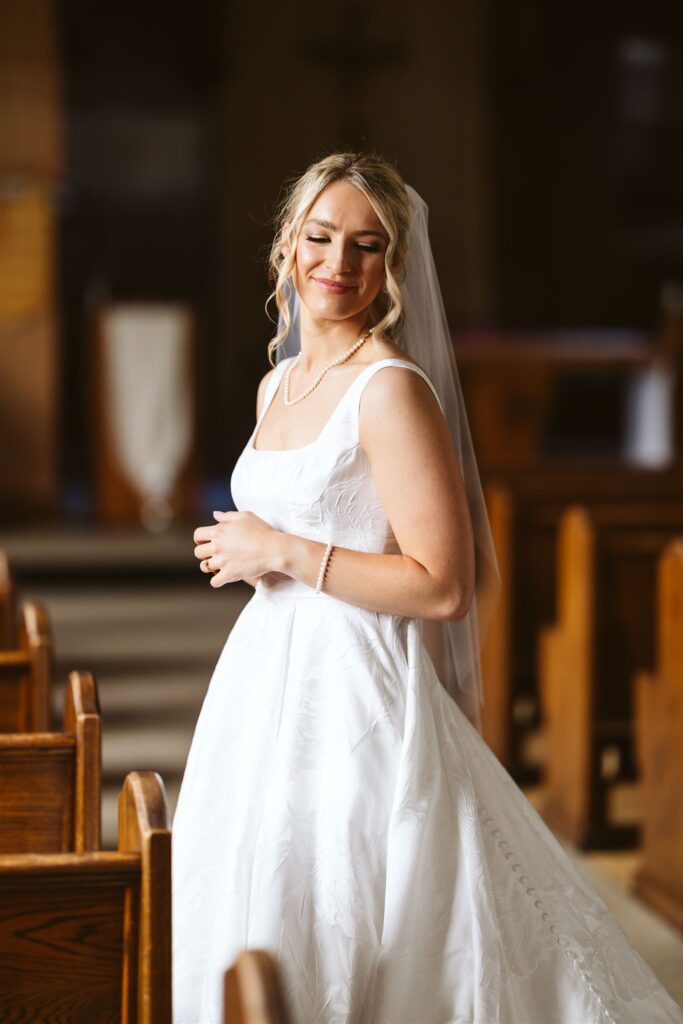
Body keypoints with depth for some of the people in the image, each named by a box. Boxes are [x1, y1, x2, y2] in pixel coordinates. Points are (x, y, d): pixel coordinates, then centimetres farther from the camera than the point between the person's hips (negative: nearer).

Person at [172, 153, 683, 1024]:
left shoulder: (391, 389, -15)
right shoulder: (278, 384, 11)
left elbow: (442, 588, -20)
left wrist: (281, 551, -17)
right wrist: (241, 552, 8)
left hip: (355, 697, -8)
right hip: (271, 682, 9)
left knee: (324, 949, -2)